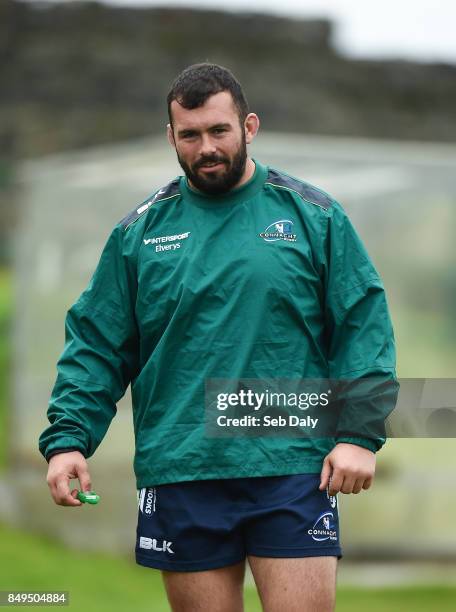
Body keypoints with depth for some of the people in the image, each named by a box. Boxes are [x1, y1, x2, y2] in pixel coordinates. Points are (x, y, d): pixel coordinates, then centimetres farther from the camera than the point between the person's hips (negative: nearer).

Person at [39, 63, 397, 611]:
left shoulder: (313, 215, 5)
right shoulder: (139, 231, 9)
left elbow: (363, 323, 2)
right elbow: (95, 344, 9)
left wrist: (358, 433, -8)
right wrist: (67, 438, -5)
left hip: (293, 470, -1)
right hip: (179, 478, 2)